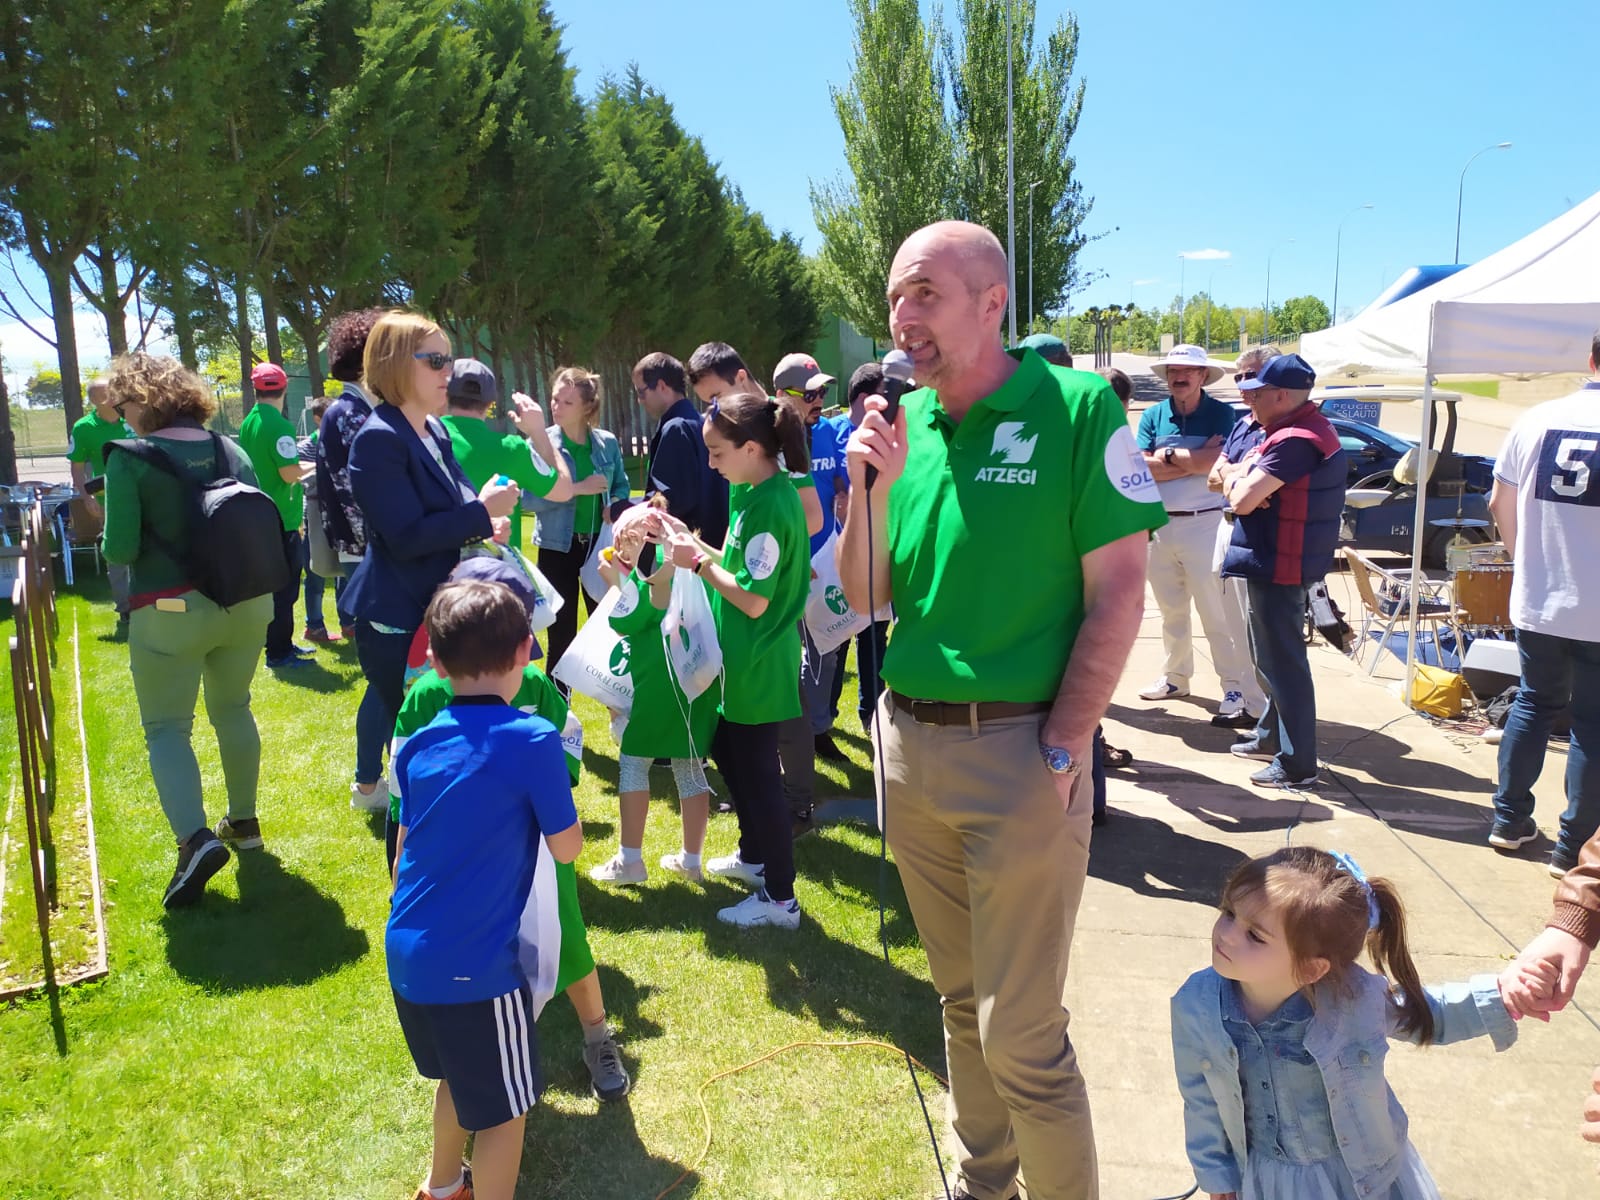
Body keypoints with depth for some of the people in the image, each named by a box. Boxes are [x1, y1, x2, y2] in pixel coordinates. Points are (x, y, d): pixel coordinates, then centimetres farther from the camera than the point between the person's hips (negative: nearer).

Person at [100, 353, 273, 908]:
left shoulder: (129, 461, -11)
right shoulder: (230, 451, 3)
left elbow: (120, 549, -13)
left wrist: (114, 542, 9)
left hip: (172, 611, -5)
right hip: (246, 603, 5)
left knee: (166, 728, 5)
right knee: (233, 710, 21)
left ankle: (196, 838, -13)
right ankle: (243, 821, 31)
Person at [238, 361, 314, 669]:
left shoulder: (248, 423, 9)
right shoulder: (278, 425, -18)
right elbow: (290, 473, -24)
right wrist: (312, 467, -6)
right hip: (281, 517, -9)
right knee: (284, 588, -1)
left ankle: (282, 644, 28)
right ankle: (278, 654, 4)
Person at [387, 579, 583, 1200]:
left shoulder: (418, 745, 3)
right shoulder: (532, 739, -17)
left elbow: (404, 852, 13)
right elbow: (567, 847, -8)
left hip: (406, 955, 8)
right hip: (476, 965, -8)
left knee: (459, 1077, 31)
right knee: (504, 1108, 13)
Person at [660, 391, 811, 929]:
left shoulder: (769, 507, -24)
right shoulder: (759, 491, 5)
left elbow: (754, 600, -24)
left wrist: (698, 563, -17)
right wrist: (692, 540, 3)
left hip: (758, 665, -10)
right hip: (745, 658, 10)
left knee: (756, 771, 1)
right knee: (726, 749, 24)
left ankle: (780, 897, 16)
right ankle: (754, 854, 42)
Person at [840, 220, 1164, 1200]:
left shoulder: (1076, 407, -9)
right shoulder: (900, 421, 6)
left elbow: (1118, 595, -10)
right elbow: (866, 598, 9)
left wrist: (1059, 755, -13)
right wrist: (871, 487, -7)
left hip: (1017, 750, -5)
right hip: (908, 743, 6)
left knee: (1022, 1036, 2)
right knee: (962, 999, 21)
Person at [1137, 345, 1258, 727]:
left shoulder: (1221, 414, -3)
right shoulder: (1153, 416, 6)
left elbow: (1215, 461, -19)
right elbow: (1141, 468, -6)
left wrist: (1167, 456, -9)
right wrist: (1194, 460, -12)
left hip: (1204, 522, -4)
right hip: (1159, 524, 4)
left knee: (1217, 613, -3)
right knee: (1171, 611, 16)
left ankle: (1235, 689, 2)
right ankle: (1175, 677, 29)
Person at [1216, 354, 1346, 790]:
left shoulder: (1295, 440, -23)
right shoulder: (1299, 428, 13)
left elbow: (1241, 499, -26)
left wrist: (1232, 475, -6)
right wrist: (1238, 476, -10)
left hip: (1278, 565, -11)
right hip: (1275, 561, 11)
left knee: (1282, 660, -4)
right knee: (1271, 654, 22)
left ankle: (1297, 764, 4)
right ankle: (1272, 736, 36)